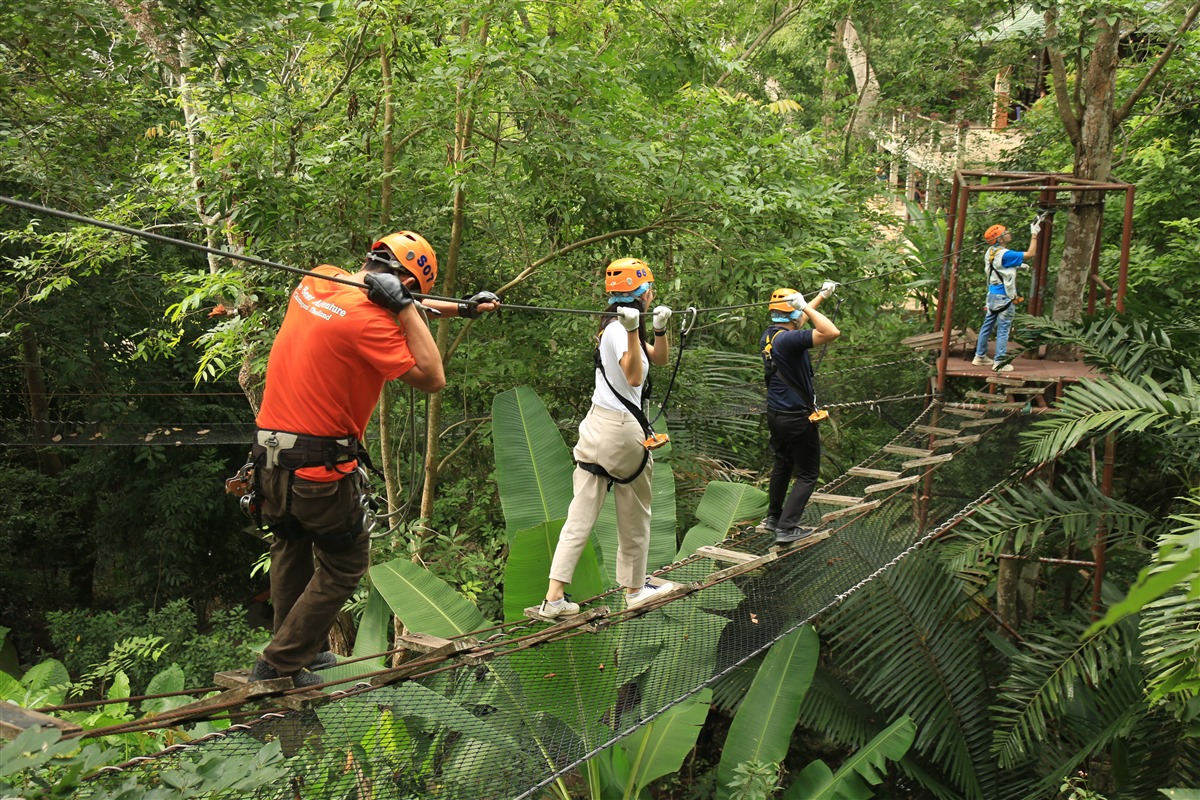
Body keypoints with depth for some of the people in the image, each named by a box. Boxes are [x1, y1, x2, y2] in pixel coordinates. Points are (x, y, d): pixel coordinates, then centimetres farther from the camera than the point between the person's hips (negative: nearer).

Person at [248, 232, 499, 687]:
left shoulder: (317, 281, 6)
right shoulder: (367, 319, -19)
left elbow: (385, 307, 22)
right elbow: (432, 379, -13)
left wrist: (462, 309, 29)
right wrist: (405, 306, -11)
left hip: (269, 452, 8)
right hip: (318, 465, -8)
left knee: (291, 550, 24)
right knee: (345, 565, 11)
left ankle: (306, 649, 36)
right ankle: (278, 666, 14)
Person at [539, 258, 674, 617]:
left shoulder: (616, 325, 14)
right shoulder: (620, 328, -13)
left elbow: (658, 359, 20)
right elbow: (634, 377, -24)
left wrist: (660, 329, 4)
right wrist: (633, 332, -31)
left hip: (596, 426, 8)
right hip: (622, 428, -8)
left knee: (580, 516, 1)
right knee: (635, 515, 11)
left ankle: (554, 597, -4)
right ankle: (635, 589, 26)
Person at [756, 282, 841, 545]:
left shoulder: (769, 335, 2)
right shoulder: (788, 339, -25)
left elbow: (798, 320, 22)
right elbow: (832, 332, -35)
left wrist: (822, 295, 30)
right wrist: (807, 307, -28)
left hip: (775, 414, 9)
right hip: (797, 418, -9)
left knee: (782, 466, 26)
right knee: (807, 475, 4)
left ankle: (773, 518, 36)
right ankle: (786, 528, 1)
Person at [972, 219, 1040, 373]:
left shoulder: (991, 252, 4)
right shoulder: (1004, 255, -22)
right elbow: (1030, 254, -19)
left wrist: (1016, 266, 14)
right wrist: (1034, 234, -12)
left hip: (992, 294, 8)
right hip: (1004, 297, -8)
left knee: (987, 326, 14)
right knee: (1003, 330, -2)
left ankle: (980, 357, 22)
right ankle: (999, 363, 0)